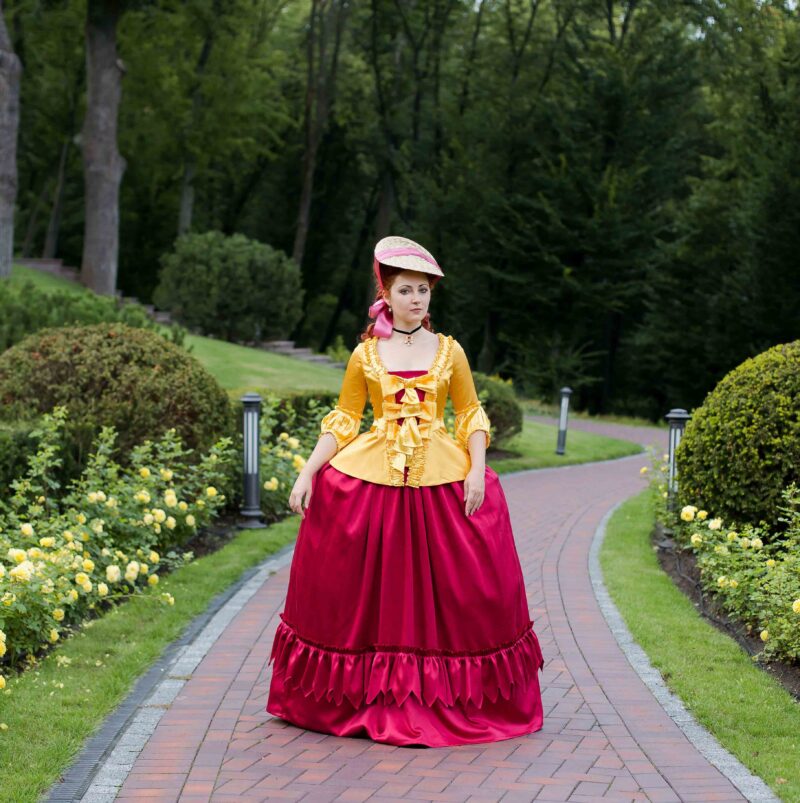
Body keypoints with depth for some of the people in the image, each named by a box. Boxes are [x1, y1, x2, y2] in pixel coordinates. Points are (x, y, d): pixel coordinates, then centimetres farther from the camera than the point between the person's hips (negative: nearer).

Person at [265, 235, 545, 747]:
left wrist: (478, 470, -6)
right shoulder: (366, 354, 7)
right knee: (372, 592, 2)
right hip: (371, 476, 0)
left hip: (443, 477, 0)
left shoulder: (449, 351, 7)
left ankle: (455, 700, 11)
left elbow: (473, 415, 8)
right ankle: (371, 698, 13)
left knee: (450, 590, 0)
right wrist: (307, 473, -1)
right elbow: (343, 420, 8)